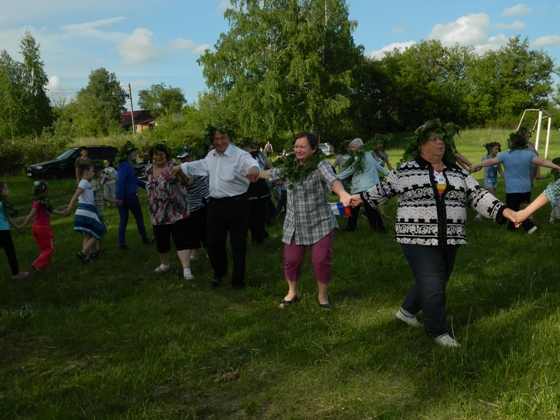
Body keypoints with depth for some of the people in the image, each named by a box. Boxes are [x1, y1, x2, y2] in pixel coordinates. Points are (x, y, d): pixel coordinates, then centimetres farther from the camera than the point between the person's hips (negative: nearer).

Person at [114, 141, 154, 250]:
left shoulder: (124, 165, 12)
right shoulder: (126, 166, -17)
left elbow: (135, 179, 22)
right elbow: (120, 181, -27)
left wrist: (147, 186, 27)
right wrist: (119, 197, -31)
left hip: (122, 197, 8)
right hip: (130, 196, -8)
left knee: (123, 221, 9)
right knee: (139, 218, 11)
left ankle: (122, 244, 10)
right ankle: (145, 239, 26)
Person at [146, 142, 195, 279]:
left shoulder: (172, 167, -10)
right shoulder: (150, 170, 10)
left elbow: (187, 181, -14)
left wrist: (180, 173, -25)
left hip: (176, 212, -7)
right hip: (158, 214, 7)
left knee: (181, 240, -11)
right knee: (161, 241, 17)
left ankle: (186, 270, -14)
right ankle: (164, 264, 40)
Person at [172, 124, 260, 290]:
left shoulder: (239, 155, -17)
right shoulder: (211, 155, 8)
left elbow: (250, 162, -39)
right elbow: (201, 164, 30)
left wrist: (254, 167, -63)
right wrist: (181, 167, 38)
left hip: (237, 204, -6)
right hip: (215, 204, 6)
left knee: (238, 243, 5)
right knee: (213, 242, 12)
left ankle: (238, 280, 22)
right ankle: (219, 272, 38)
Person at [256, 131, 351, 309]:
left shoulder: (321, 165, -16)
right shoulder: (289, 165, 1)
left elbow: (332, 180, -37)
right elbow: (273, 174, 23)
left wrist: (343, 194, -57)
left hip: (321, 224, -4)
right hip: (294, 225, 5)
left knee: (321, 260, -2)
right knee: (291, 260, 7)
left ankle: (322, 295, 25)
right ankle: (292, 291, 34)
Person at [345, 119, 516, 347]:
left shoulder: (458, 172, 10)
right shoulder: (406, 170, 0)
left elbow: (478, 196, 7)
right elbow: (385, 189, 12)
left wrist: (503, 211, -4)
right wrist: (362, 197, 14)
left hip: (449, 240, 5)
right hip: (418, 238, -5)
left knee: (434, 283, 16)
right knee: (432, 287, -5)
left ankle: (407, 311, 40)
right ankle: (438, 331, 12)